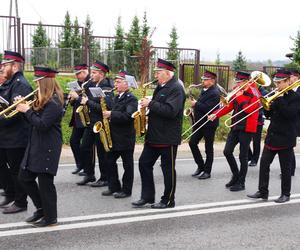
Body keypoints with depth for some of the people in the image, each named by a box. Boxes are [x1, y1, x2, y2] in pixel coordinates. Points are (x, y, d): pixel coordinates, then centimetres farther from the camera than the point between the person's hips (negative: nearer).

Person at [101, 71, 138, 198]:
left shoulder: (131, 99, -13)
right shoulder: (116, 98, 14)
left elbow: (128, 116, -27)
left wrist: (111, 114, -28)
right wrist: (107, 115, 5)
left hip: (125, 138, -8)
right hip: (114, 136, 8)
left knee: (127, 165, 4)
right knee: (110, 161, 10)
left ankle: (126, 190, 13)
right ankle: (114, 187, 22)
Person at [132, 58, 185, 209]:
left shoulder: (176, 89, -15)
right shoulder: (161, 87, 14)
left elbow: (170, 111, -27)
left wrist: (151, 104, -22)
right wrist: (148, 104, 4)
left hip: (168, 137, -9)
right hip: (153, 135, 9)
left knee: (168, 169, 3)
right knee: (144, 163, 8)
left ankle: (168, 200, 17)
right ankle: (147, 196, 18)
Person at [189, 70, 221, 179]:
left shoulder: (214, 93, -16)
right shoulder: (204, 90, 12)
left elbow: (207, 108, -26)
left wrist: (196, 104, -16)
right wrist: (195, 104, 3)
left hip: (209, 124, -9)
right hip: (200, 122, 9)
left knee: (208, 148, 2)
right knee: (192, 142, 6)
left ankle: (207, 171, 12)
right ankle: (200, 166, 20)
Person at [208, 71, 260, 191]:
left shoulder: (254, 94, -9)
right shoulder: (238, 92, 10)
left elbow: (248, 109, -22)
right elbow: (228, 107, 8)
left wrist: (239, 97, -17)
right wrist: (215, 114, -4)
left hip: (246, 128, -6)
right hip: (235, 126, 7)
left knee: (243, 156, 0)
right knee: (227, 151, 3)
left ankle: (241, 183, 12)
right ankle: (236, 176, 21)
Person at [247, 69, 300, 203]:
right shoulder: (277, 96, 10)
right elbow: (269, 114, 11)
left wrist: (279, 99, -21)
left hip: (285, 138, -6)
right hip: (272, 136, 6)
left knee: (285, 167, 5)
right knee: (264, 163, 4)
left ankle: (285, 194, 18)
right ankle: (263, 191, 12)